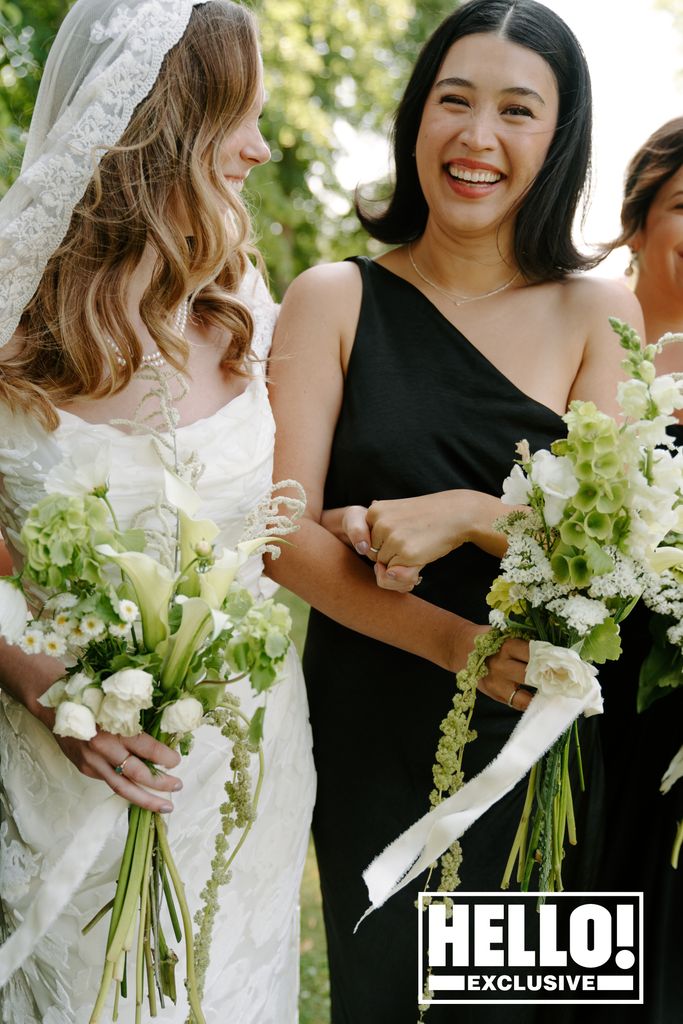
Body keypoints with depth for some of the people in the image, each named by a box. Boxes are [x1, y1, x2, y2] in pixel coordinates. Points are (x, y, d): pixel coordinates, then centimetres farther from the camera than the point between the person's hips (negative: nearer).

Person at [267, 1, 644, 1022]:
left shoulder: (599, 314, -1)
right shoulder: (335, 299, -3)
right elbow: (285, 532, -10)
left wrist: (467, 515, -23)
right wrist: (454, 641, -21)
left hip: (538, 735, 1)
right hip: (366, 730, 0)